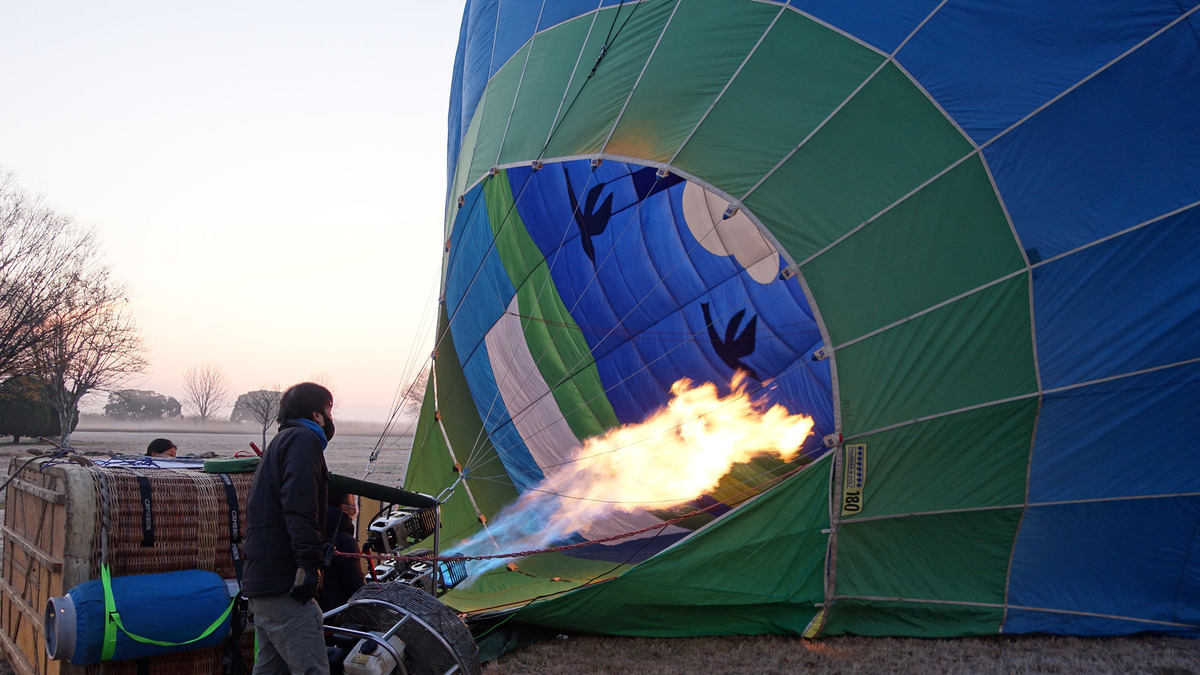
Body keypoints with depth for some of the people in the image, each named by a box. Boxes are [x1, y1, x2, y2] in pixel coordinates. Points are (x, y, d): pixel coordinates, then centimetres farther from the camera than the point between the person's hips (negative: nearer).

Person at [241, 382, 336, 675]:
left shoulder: (280, 442, 26)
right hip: (283, 582, -11)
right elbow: (299, 504, -21)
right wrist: (309, 562, -27)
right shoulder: (304, 438, -6)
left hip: (260, 578, 11)